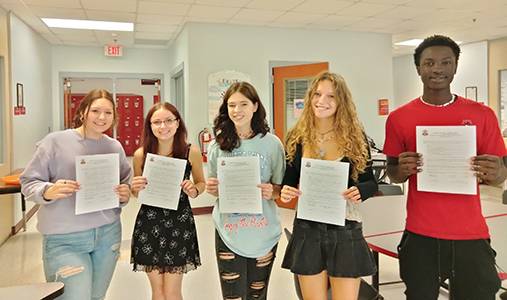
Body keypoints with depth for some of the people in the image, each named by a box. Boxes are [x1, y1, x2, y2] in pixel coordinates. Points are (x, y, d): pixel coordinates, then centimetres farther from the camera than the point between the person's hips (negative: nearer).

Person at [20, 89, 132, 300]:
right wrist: (48, 191, -23)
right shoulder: (55, 141, -6)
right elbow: (28, 183, -3)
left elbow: (126, 183, 17)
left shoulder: (115, 147, 6)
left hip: (108, 235, 4)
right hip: (64, 239, -4)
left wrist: (125, 195, -5)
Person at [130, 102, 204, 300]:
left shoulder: (191, 152, -8)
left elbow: (201, 183, 8)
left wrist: (194, 191, -13)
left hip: (179, 223, -1)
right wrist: (136, 189, -13)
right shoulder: (141, 154, -4)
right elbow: (137, 193, 9)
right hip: (149, 224, 2)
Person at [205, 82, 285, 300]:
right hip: (228, 232, 0)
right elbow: (212, 189, 10)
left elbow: (281, 188, 3)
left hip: (263, 233, 0)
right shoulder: (218, 144, 0)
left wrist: (271, 191, -18)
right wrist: (211, 188, -12)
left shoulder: (272, 143, -5)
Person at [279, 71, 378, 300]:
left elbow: (370, 182, 3)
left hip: (346, 230, -1)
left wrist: (359, 191, -19)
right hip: (307, 230, 1)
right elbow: (289, 181, 8)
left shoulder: (356, 137, -4)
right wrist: (286, 191, -14)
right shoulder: (296, 138, 0)